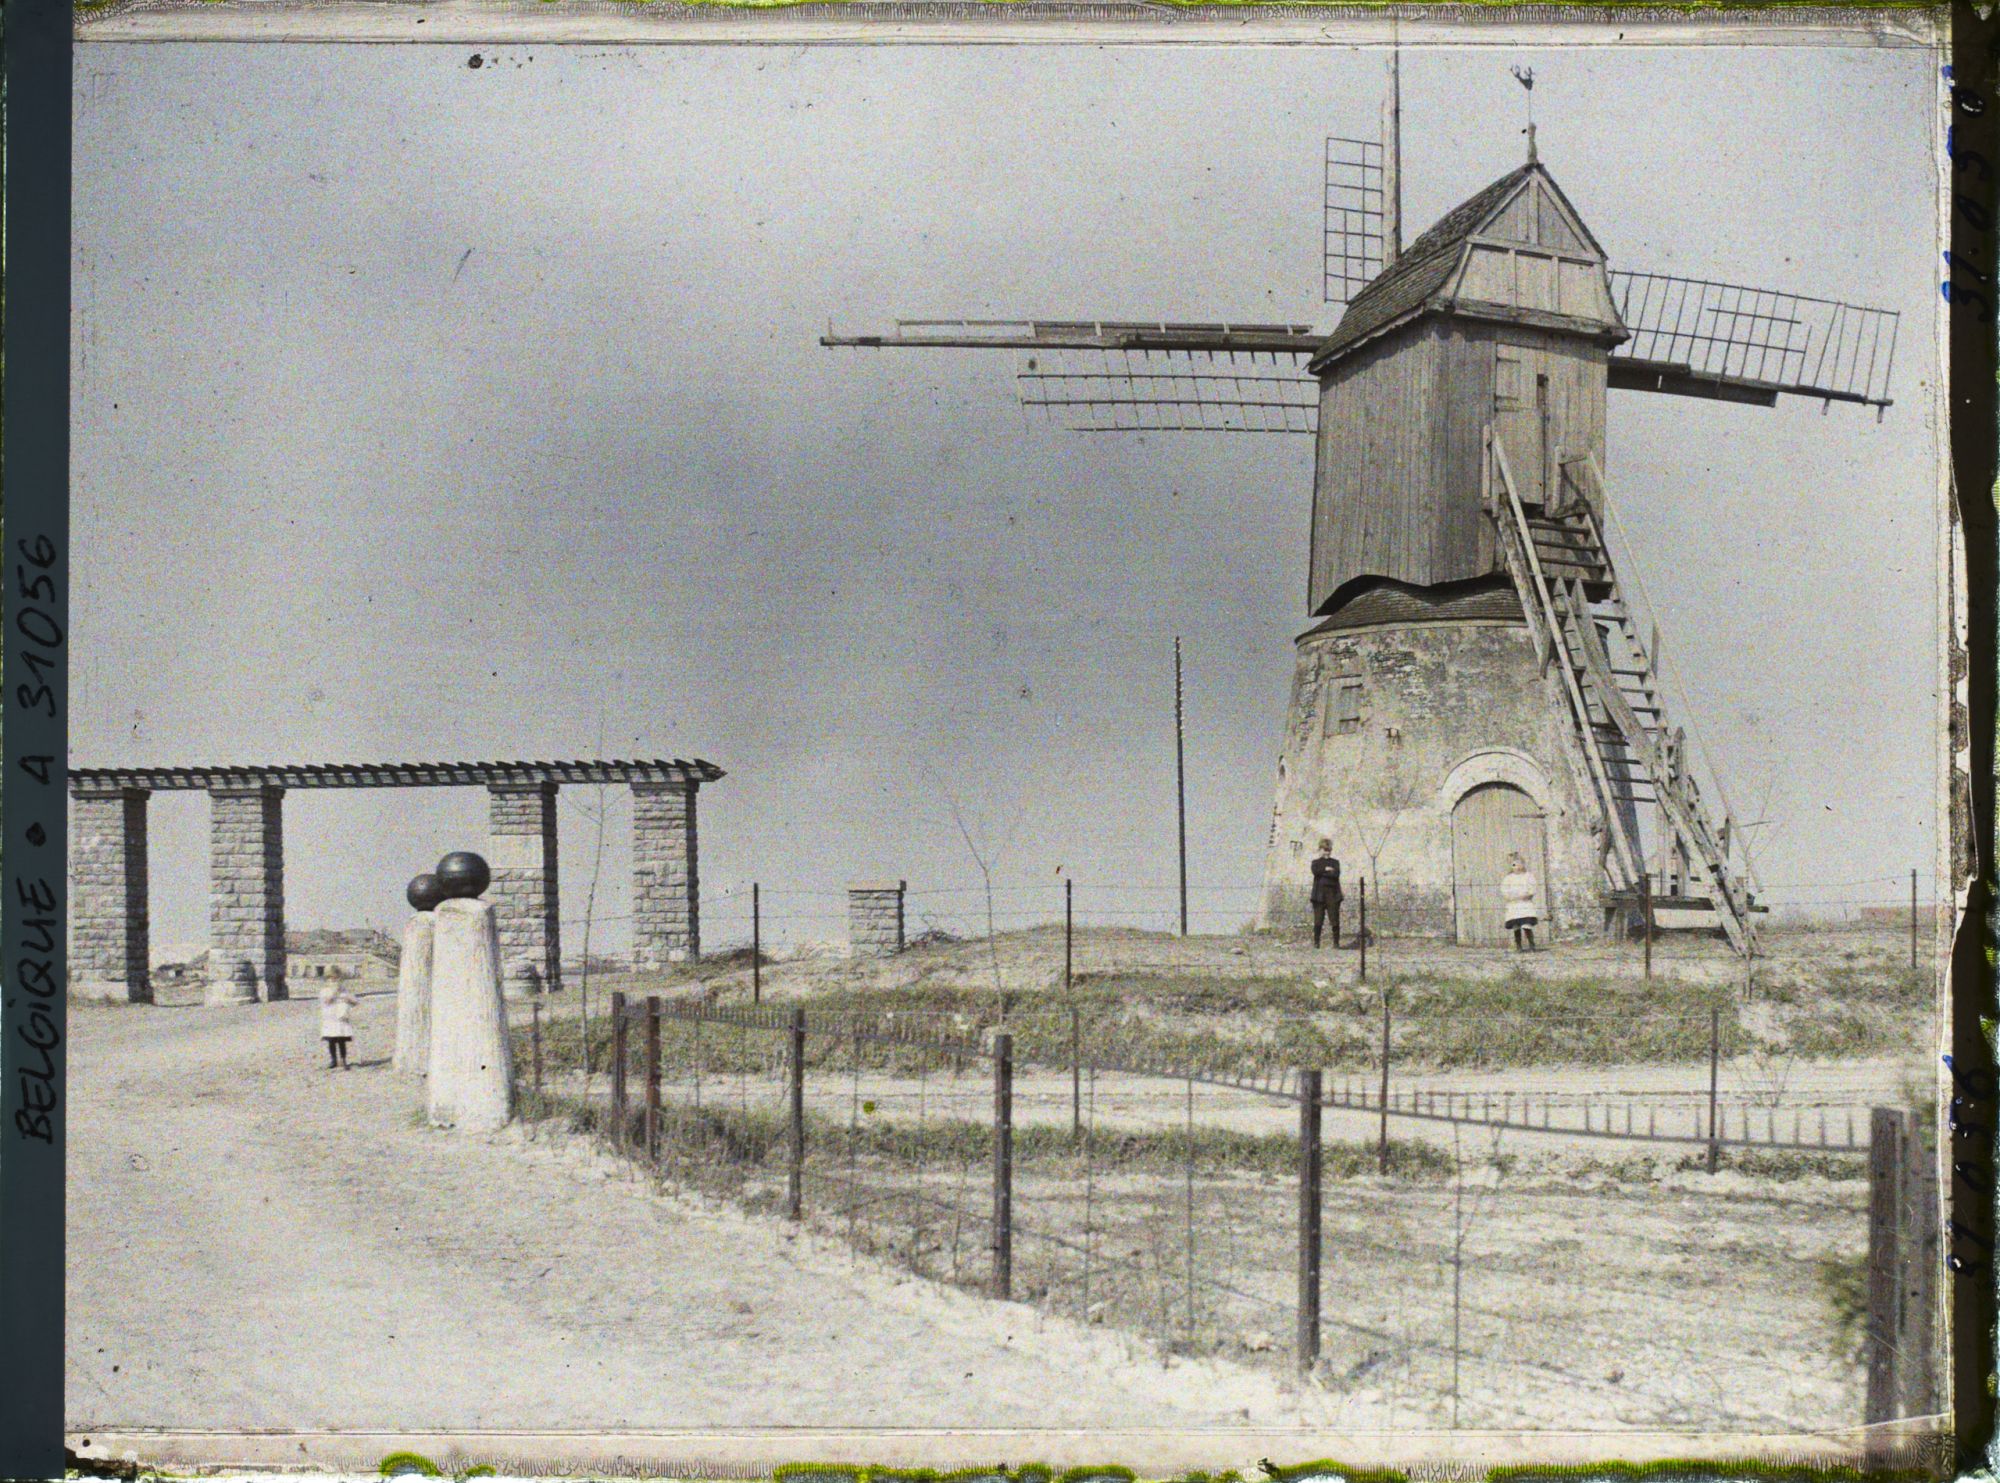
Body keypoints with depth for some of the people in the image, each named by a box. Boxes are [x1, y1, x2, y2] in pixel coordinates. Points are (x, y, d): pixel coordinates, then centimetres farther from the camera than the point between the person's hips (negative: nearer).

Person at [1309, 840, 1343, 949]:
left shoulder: (1335, 862, 16)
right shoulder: (1316, 861, 14)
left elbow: (1336, 874, -4)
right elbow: (1315, 871, -8)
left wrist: (1322, 872, -5)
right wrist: (1326, 869, -8)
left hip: (1332, 892, 1)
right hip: (1319, 893, -1)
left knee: (1335, 919, -5)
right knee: (1318, 920, -4)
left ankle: (1336, 942, -1)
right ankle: (1316, 942, 1)